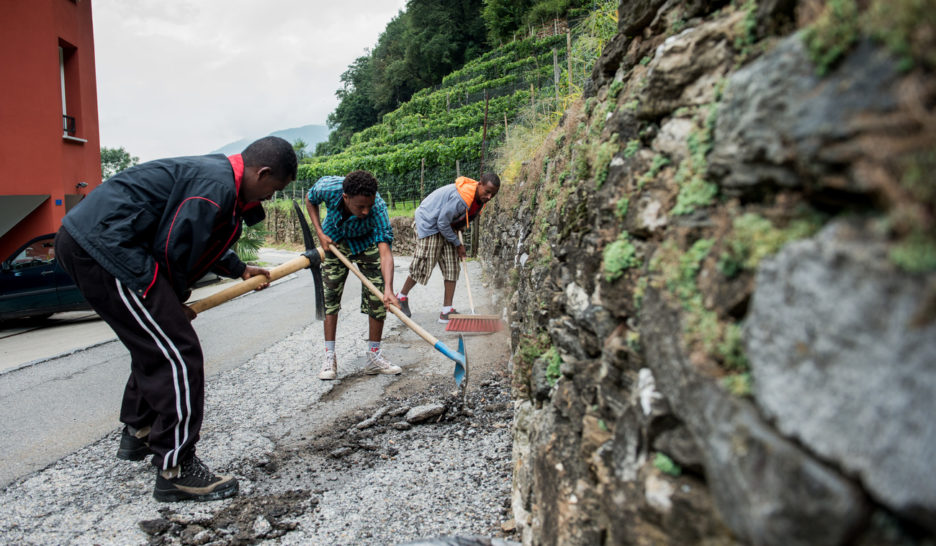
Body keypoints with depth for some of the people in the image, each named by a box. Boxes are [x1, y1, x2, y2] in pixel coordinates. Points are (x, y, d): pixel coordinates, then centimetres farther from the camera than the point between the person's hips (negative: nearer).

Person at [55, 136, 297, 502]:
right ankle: (176, 472, -1)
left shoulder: (217, 172, 14)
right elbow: (172, 250, -16)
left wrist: (240, 270, 26)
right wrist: (175, 301, 0)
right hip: (103, 247, -12)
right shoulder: (216, 187, -19)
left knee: (155, 344, 24)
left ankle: (138, 434, 42)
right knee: (177, 355, -10)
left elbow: (199, 240, 25)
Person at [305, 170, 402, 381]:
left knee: (377, 297, -6)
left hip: (367, 242, -1)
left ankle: (374, 356, 6)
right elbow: (310, 200, -8)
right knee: (330, 295, -6)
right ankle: (329, 356, 2)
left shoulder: (378, 208, -40)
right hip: (334, 241, 1)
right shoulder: (327, 188, -34)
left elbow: (385, 251, -47)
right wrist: (320, 234, -17)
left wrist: (389, 289, -60)